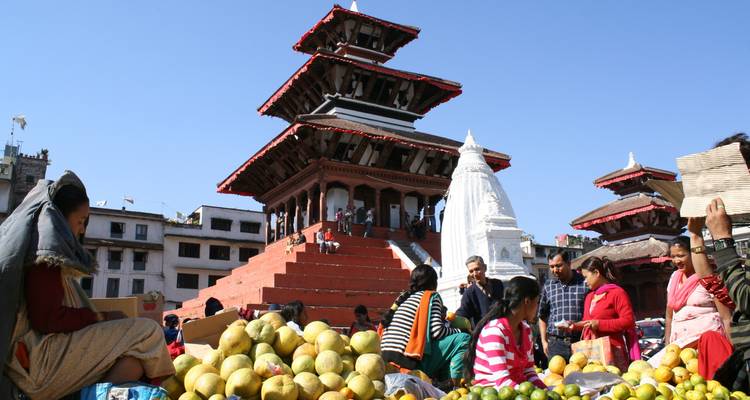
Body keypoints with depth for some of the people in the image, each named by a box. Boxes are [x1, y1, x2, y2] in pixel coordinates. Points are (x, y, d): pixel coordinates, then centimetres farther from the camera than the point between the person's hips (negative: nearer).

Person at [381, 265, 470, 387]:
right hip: (411, 363, -8)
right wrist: (459, 331, 8)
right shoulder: (432, 296, 2)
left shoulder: (404, 297, 21)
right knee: (464, 339, -3)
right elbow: (437, 331, -8)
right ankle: (453, 383, -12)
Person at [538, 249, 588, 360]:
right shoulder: (548, 286, 10)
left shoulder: (585, 283, 0)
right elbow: (542, 316, 17)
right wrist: (544, 341, 12)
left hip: (581, 342, -2)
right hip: (555, 344, 2)